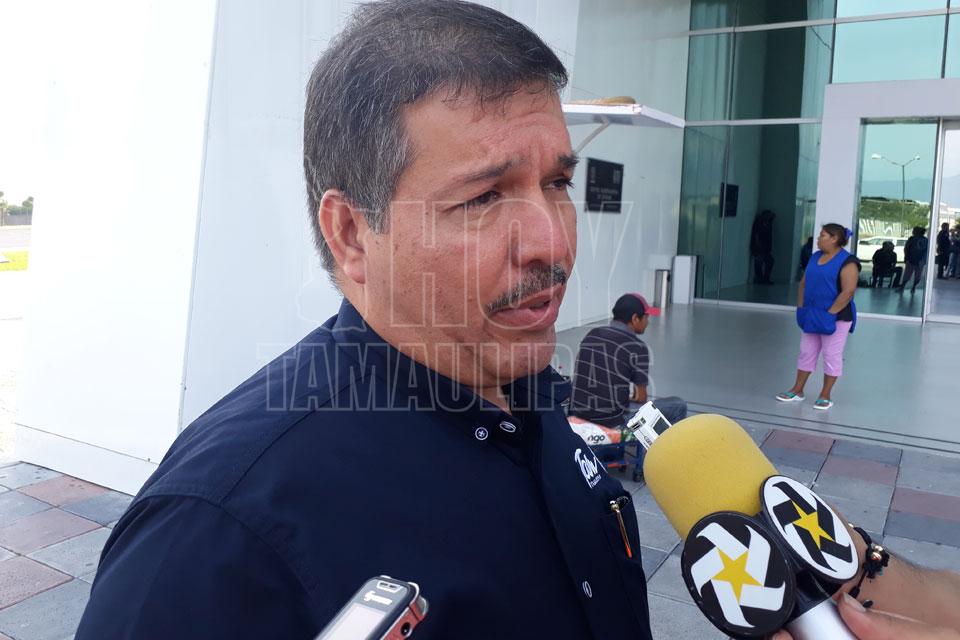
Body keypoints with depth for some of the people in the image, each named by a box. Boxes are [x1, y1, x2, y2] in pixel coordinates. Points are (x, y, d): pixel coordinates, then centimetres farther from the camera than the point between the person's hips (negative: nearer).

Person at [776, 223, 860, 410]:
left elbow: (848, 291, -21)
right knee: (806, 352, 12)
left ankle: (825, 395, 10)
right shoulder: (815, 257, 11)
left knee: (831, 355, 2)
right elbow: (804, 283, 15)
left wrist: (830, 313, -22)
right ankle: (797, 390, 20)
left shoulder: (847, 261, -14)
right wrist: (801, 306, 5)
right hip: (812, 316, 8)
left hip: (835, 317, -8)